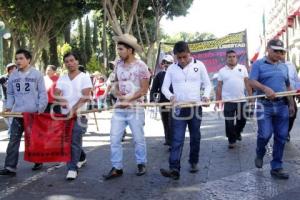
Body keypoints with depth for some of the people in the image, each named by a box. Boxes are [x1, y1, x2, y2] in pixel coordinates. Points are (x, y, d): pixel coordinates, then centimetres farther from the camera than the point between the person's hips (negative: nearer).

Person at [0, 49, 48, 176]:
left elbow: (43, 93, -4)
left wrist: (41, 109, -13)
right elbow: (10, 94, 13)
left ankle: (38, 161, 28)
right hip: (18, 113, 3)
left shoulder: (37, 74, -4)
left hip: (34, 113, -3)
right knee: (14, 140, -2)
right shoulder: (13, 76, 7)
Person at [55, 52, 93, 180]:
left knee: (75, 142, -7)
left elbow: (85, 97, -12)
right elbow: (56, 94, 6)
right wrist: (60, 100, -18)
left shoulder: (84, 77, -2)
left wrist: (74, 109, -21)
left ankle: (72, 168, -3)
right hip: (64, 114, 5)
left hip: (78, 115, -5)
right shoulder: (62, 79, 14)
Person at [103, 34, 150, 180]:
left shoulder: (140, 66, -10)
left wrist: (128, 99, -16)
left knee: (138, 139, 7)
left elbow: (144, 89, -11)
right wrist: (118, 93, -5)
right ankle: (116, 168, 11)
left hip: (135, 109, -5)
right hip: (119, 108, 5)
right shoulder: (118, 65, 7)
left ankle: (141, 164, 25)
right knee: (114, 139, 2)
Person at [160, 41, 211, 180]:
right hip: (179, 108, 0)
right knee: (177, 139, -8)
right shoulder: (171, 68, 3)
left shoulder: (199, 65, -1)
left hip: (196, 107, 0)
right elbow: (164, 87, 5)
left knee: (195, 138, 11)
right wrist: (170, 96, -16)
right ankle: (174, 169, -14)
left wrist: (206, 96, -14)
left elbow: (207, 84, 5)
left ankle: (193, 162, 28)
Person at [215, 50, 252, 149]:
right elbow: (219, 86, 4)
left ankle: (237, 133, 39)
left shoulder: (242, 68, 5)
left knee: (242, 120, 12)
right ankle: (231, 140, 12)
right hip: (228, 100, -1)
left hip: (241, 100, 1)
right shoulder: (222, 71, 3)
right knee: (229, 122, 0)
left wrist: (251, 96, 0)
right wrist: (218, 100, -1)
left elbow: (247, 83, 5)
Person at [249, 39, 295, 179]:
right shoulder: (258, 64, 0)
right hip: (265, 105, -5)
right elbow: (252, 82, -12)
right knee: (265, 134, -12)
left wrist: (291, 104, 18)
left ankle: (276, 167, 13)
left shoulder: (284, 67, 16)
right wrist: (265, 89, -29)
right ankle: (259, 155, 21)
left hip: (282, 106, 5)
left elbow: (288, 87, 22)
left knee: (281, 137, 3)